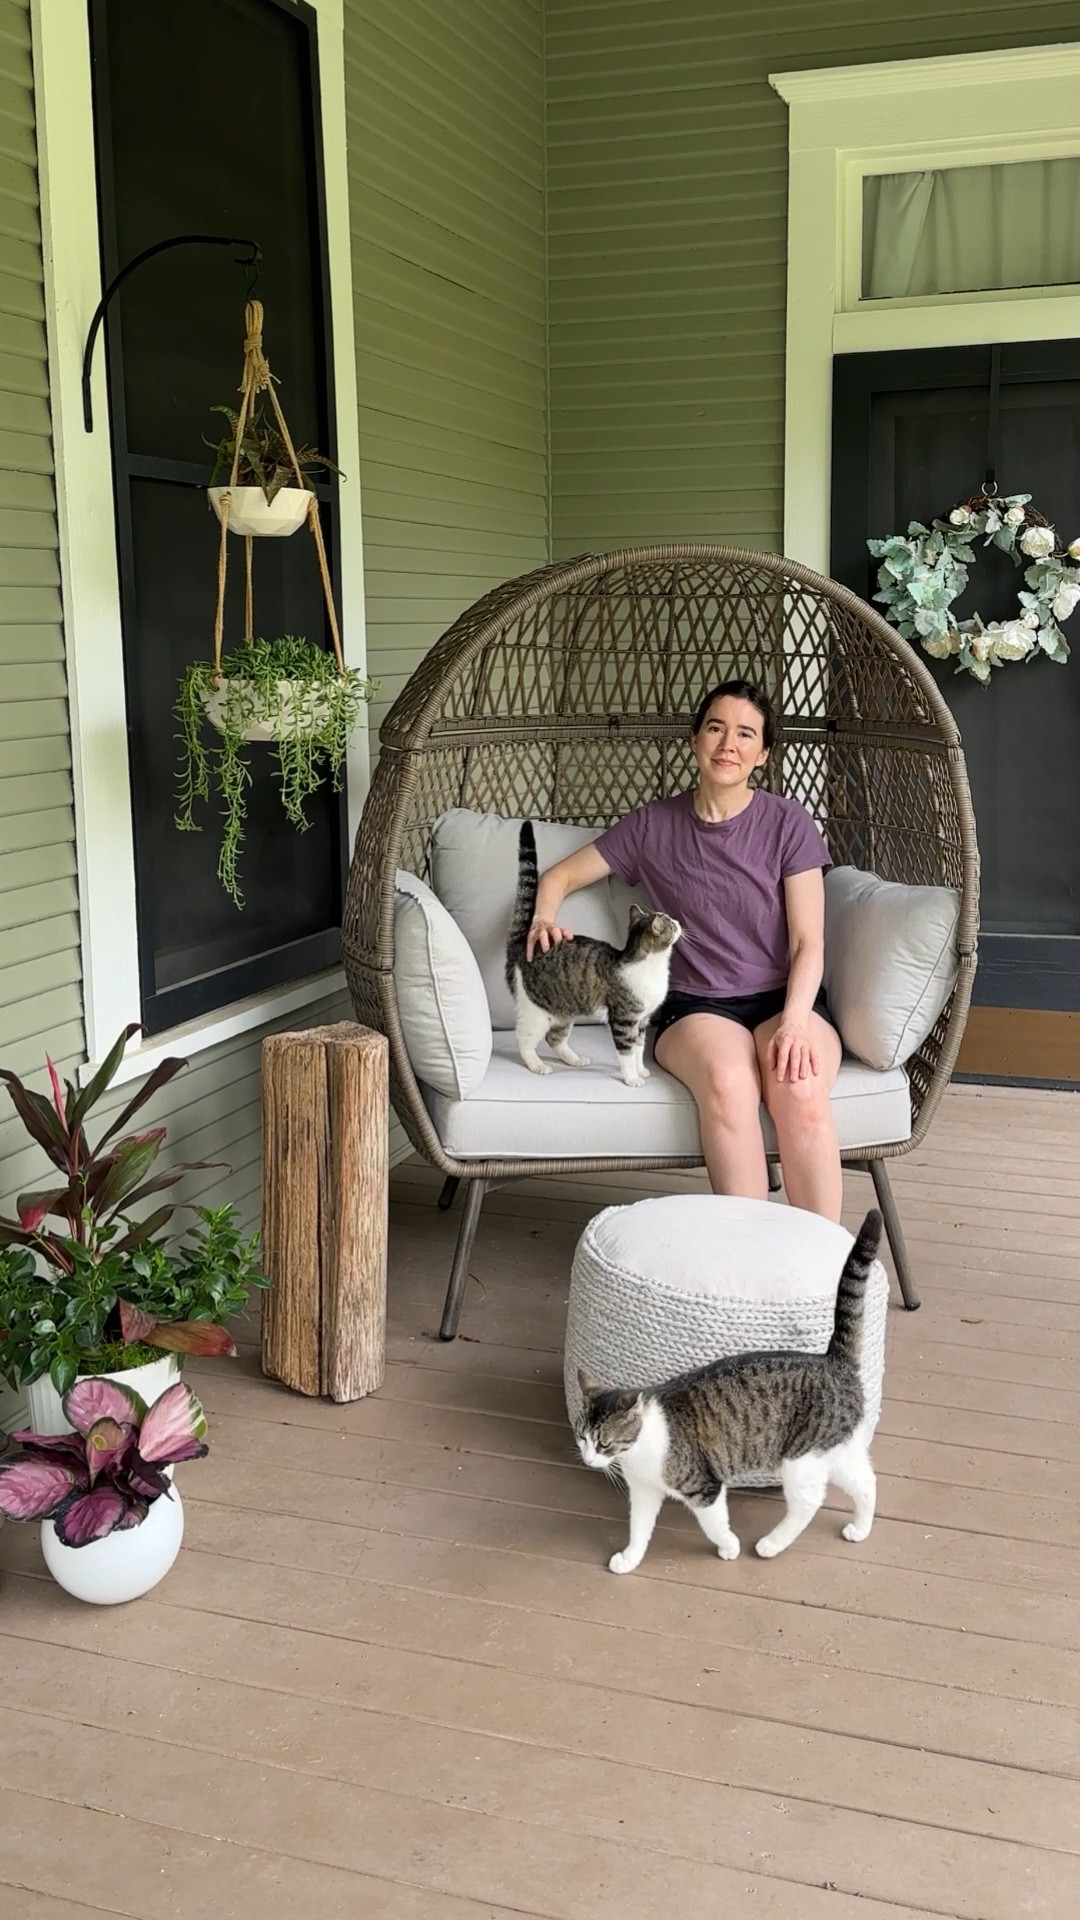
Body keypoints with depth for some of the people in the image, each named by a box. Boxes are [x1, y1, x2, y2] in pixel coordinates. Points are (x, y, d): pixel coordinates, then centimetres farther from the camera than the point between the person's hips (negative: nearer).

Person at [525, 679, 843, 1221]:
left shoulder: (787, 823, 5)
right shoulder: (652, 825, 9)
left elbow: (808, 944, -2)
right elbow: (559, 876, 19)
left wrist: (794, 1020, -21)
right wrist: (544, 916, -6)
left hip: (783, 999, 0)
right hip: (695, 1005, 0)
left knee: (800, 1088, -35)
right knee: (727, 1079, -36)